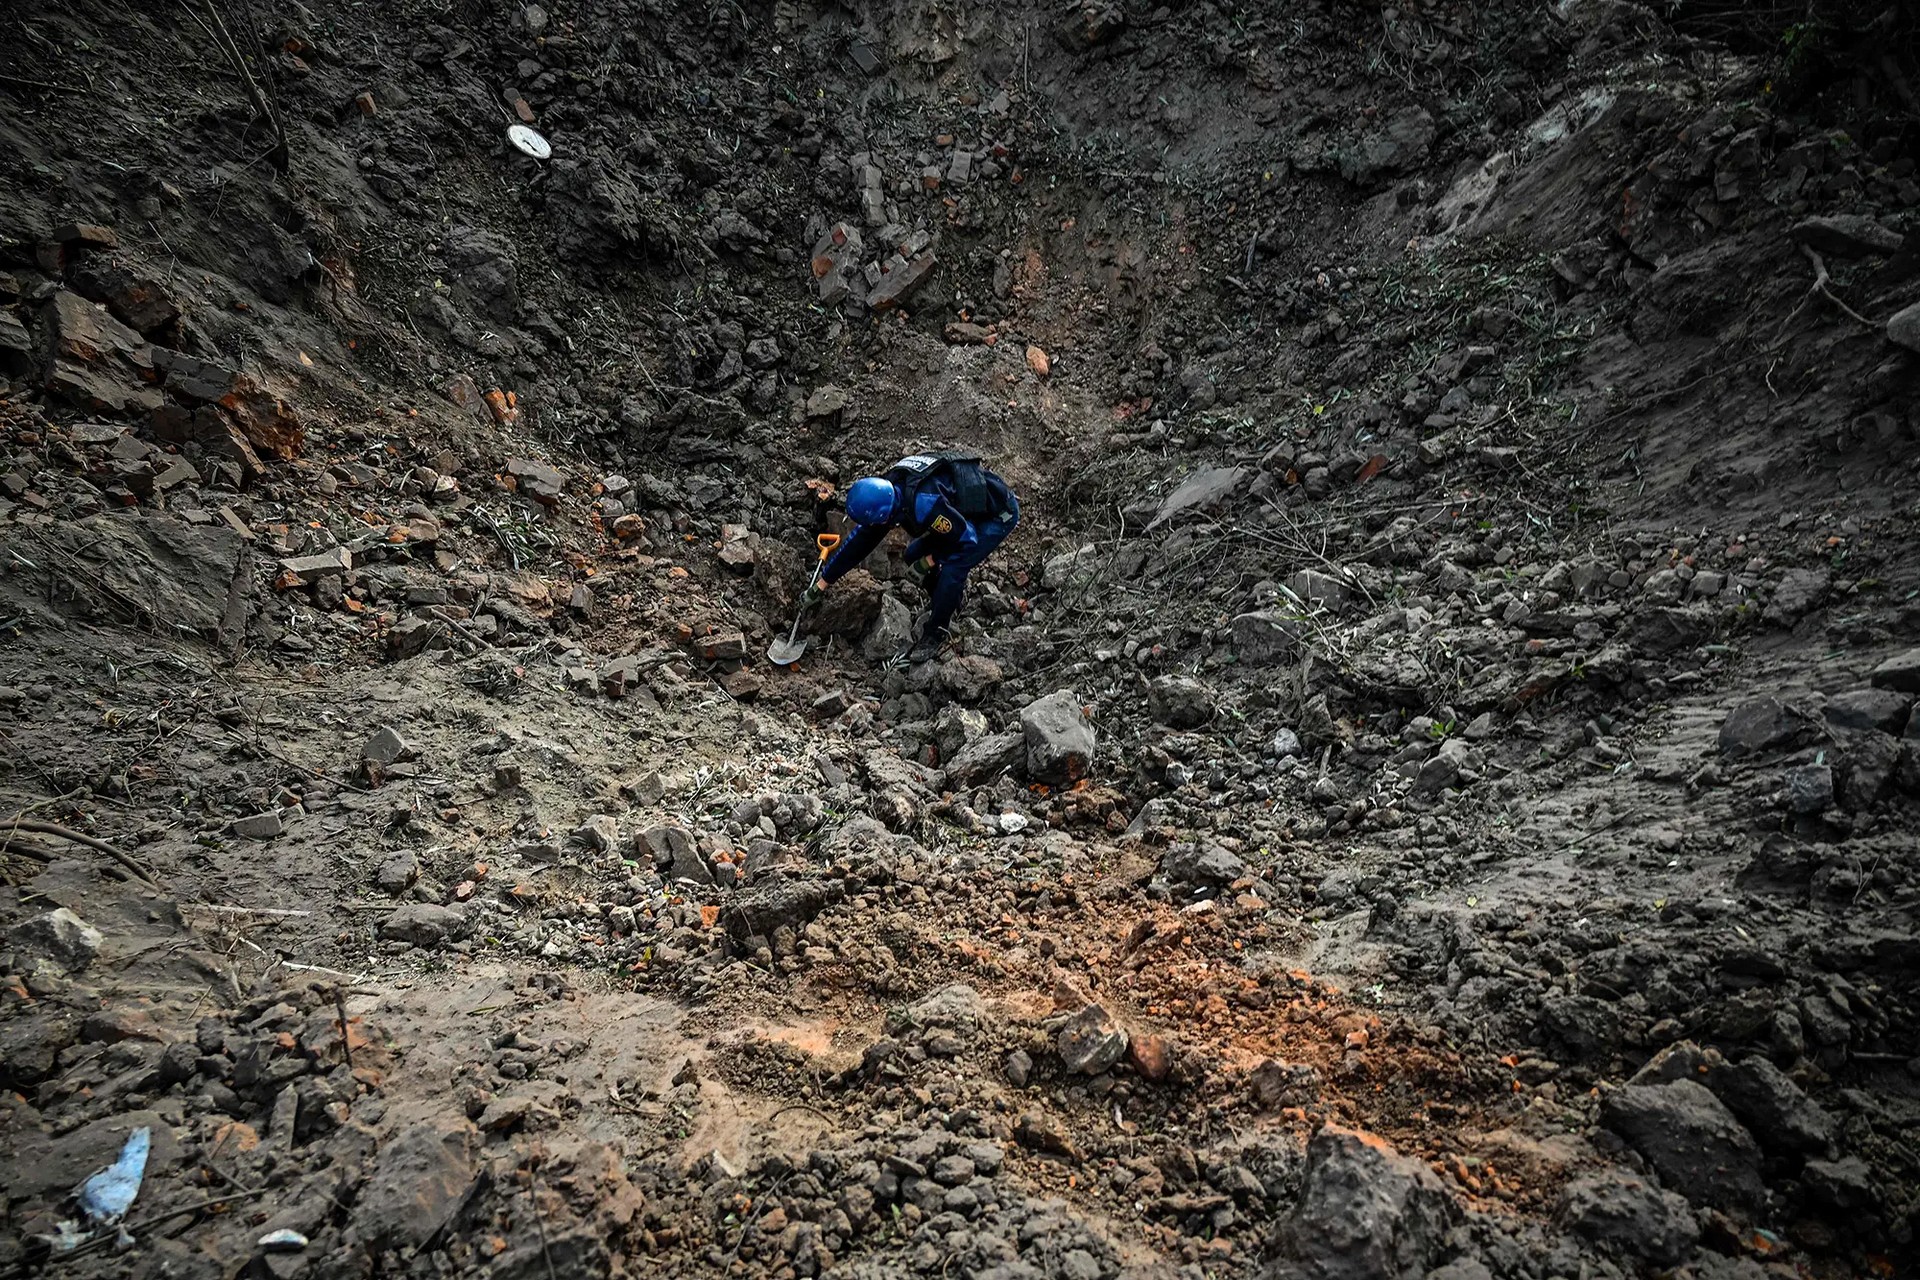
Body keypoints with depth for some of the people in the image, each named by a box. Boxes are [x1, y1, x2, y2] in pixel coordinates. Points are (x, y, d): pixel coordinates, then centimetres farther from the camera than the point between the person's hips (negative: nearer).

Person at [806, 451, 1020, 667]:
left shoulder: (924, 504, -38)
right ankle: (950, 601, 24)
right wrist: (822, 583, 5)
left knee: (951, 571, -22)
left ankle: (932, 639, -4)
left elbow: (967, 538, -26)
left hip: (999, 514, -8)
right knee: (915, 554, 3)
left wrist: (931, 561, -12)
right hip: (966, 510, 9)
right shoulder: (887, 490, -11)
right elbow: (861, 540, 0)